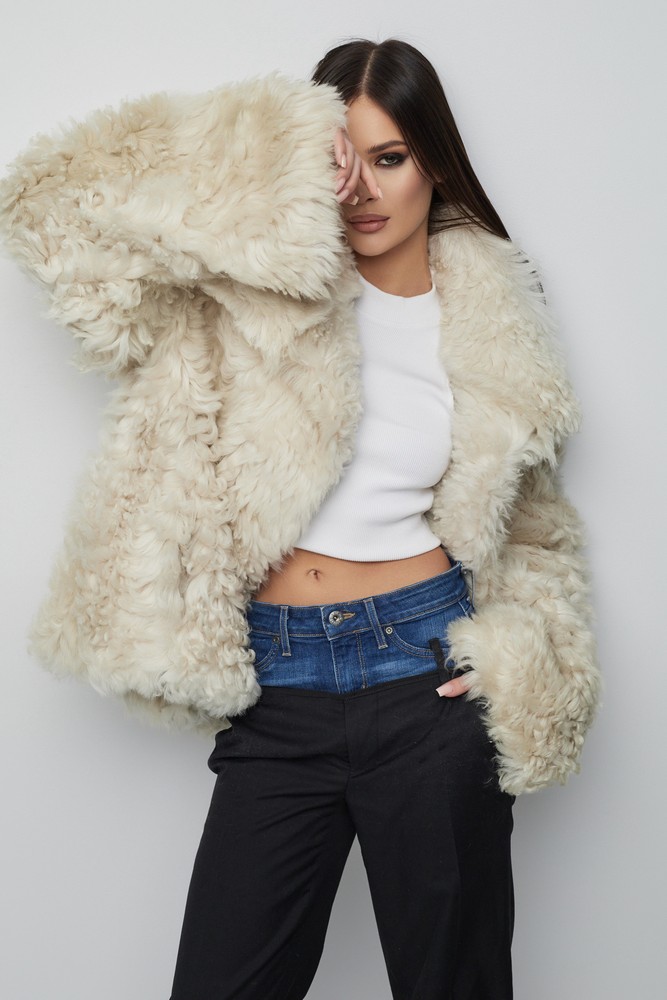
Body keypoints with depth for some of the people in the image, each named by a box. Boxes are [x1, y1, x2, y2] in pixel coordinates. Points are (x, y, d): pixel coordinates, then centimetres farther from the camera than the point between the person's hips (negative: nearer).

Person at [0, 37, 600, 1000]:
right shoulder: (261, 280, 2)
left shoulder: (493, 316, 8)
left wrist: (527, 659, 0)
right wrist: (285, 173, -13)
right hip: (277, 693, 0)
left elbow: (532, 526, 18)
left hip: (430, 676, 1)